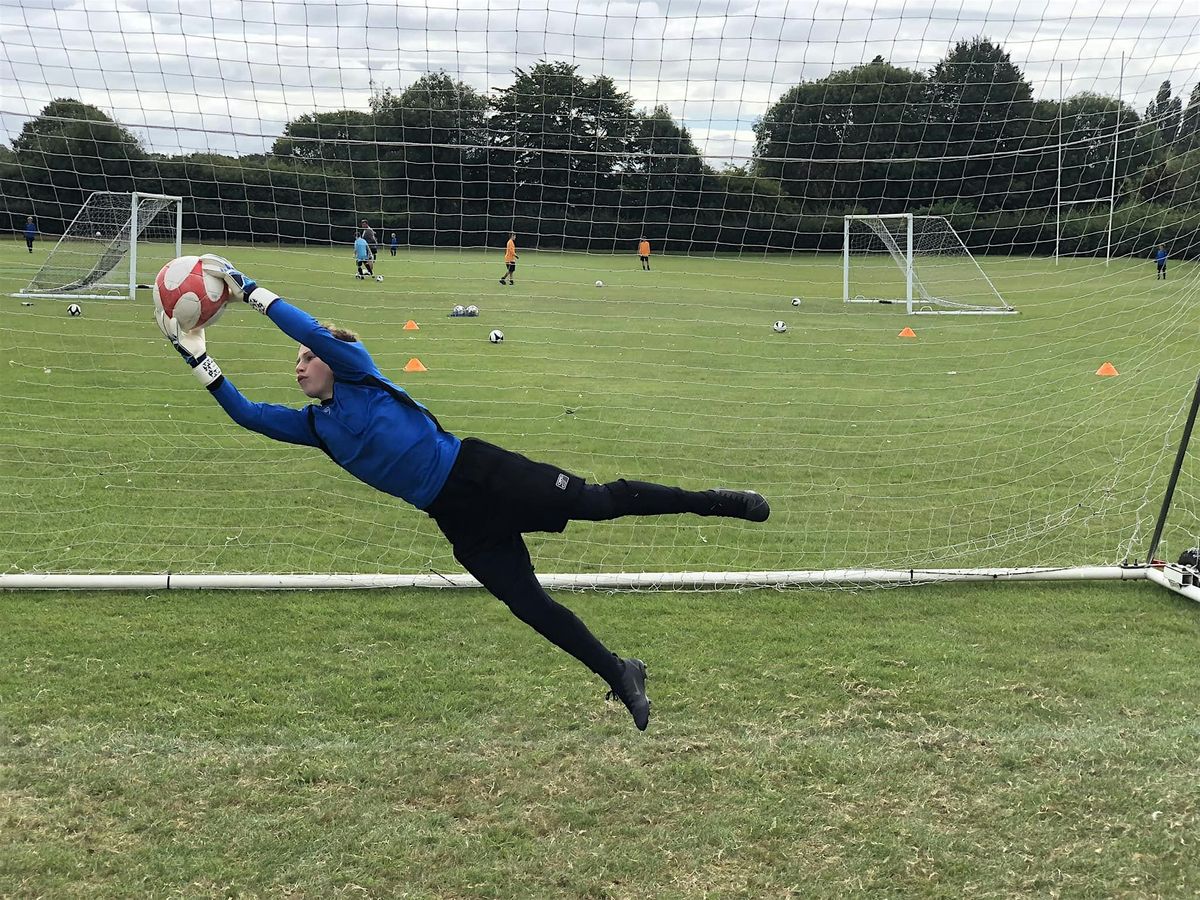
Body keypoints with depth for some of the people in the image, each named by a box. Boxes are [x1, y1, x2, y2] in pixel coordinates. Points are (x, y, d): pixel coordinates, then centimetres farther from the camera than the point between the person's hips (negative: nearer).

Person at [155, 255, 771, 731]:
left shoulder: (359, 374, -1)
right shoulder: (315, 425, 14)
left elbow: (319, 332, -17)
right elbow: (245, 413, 10)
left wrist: (250, 290, -15)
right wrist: (196, 355, 5)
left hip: (480, 473, -5)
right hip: (459, 521, 6)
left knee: (603, 502, -8)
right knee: (529, 605, 1)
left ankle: (714, 501, 7)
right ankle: (620, 675, 13)